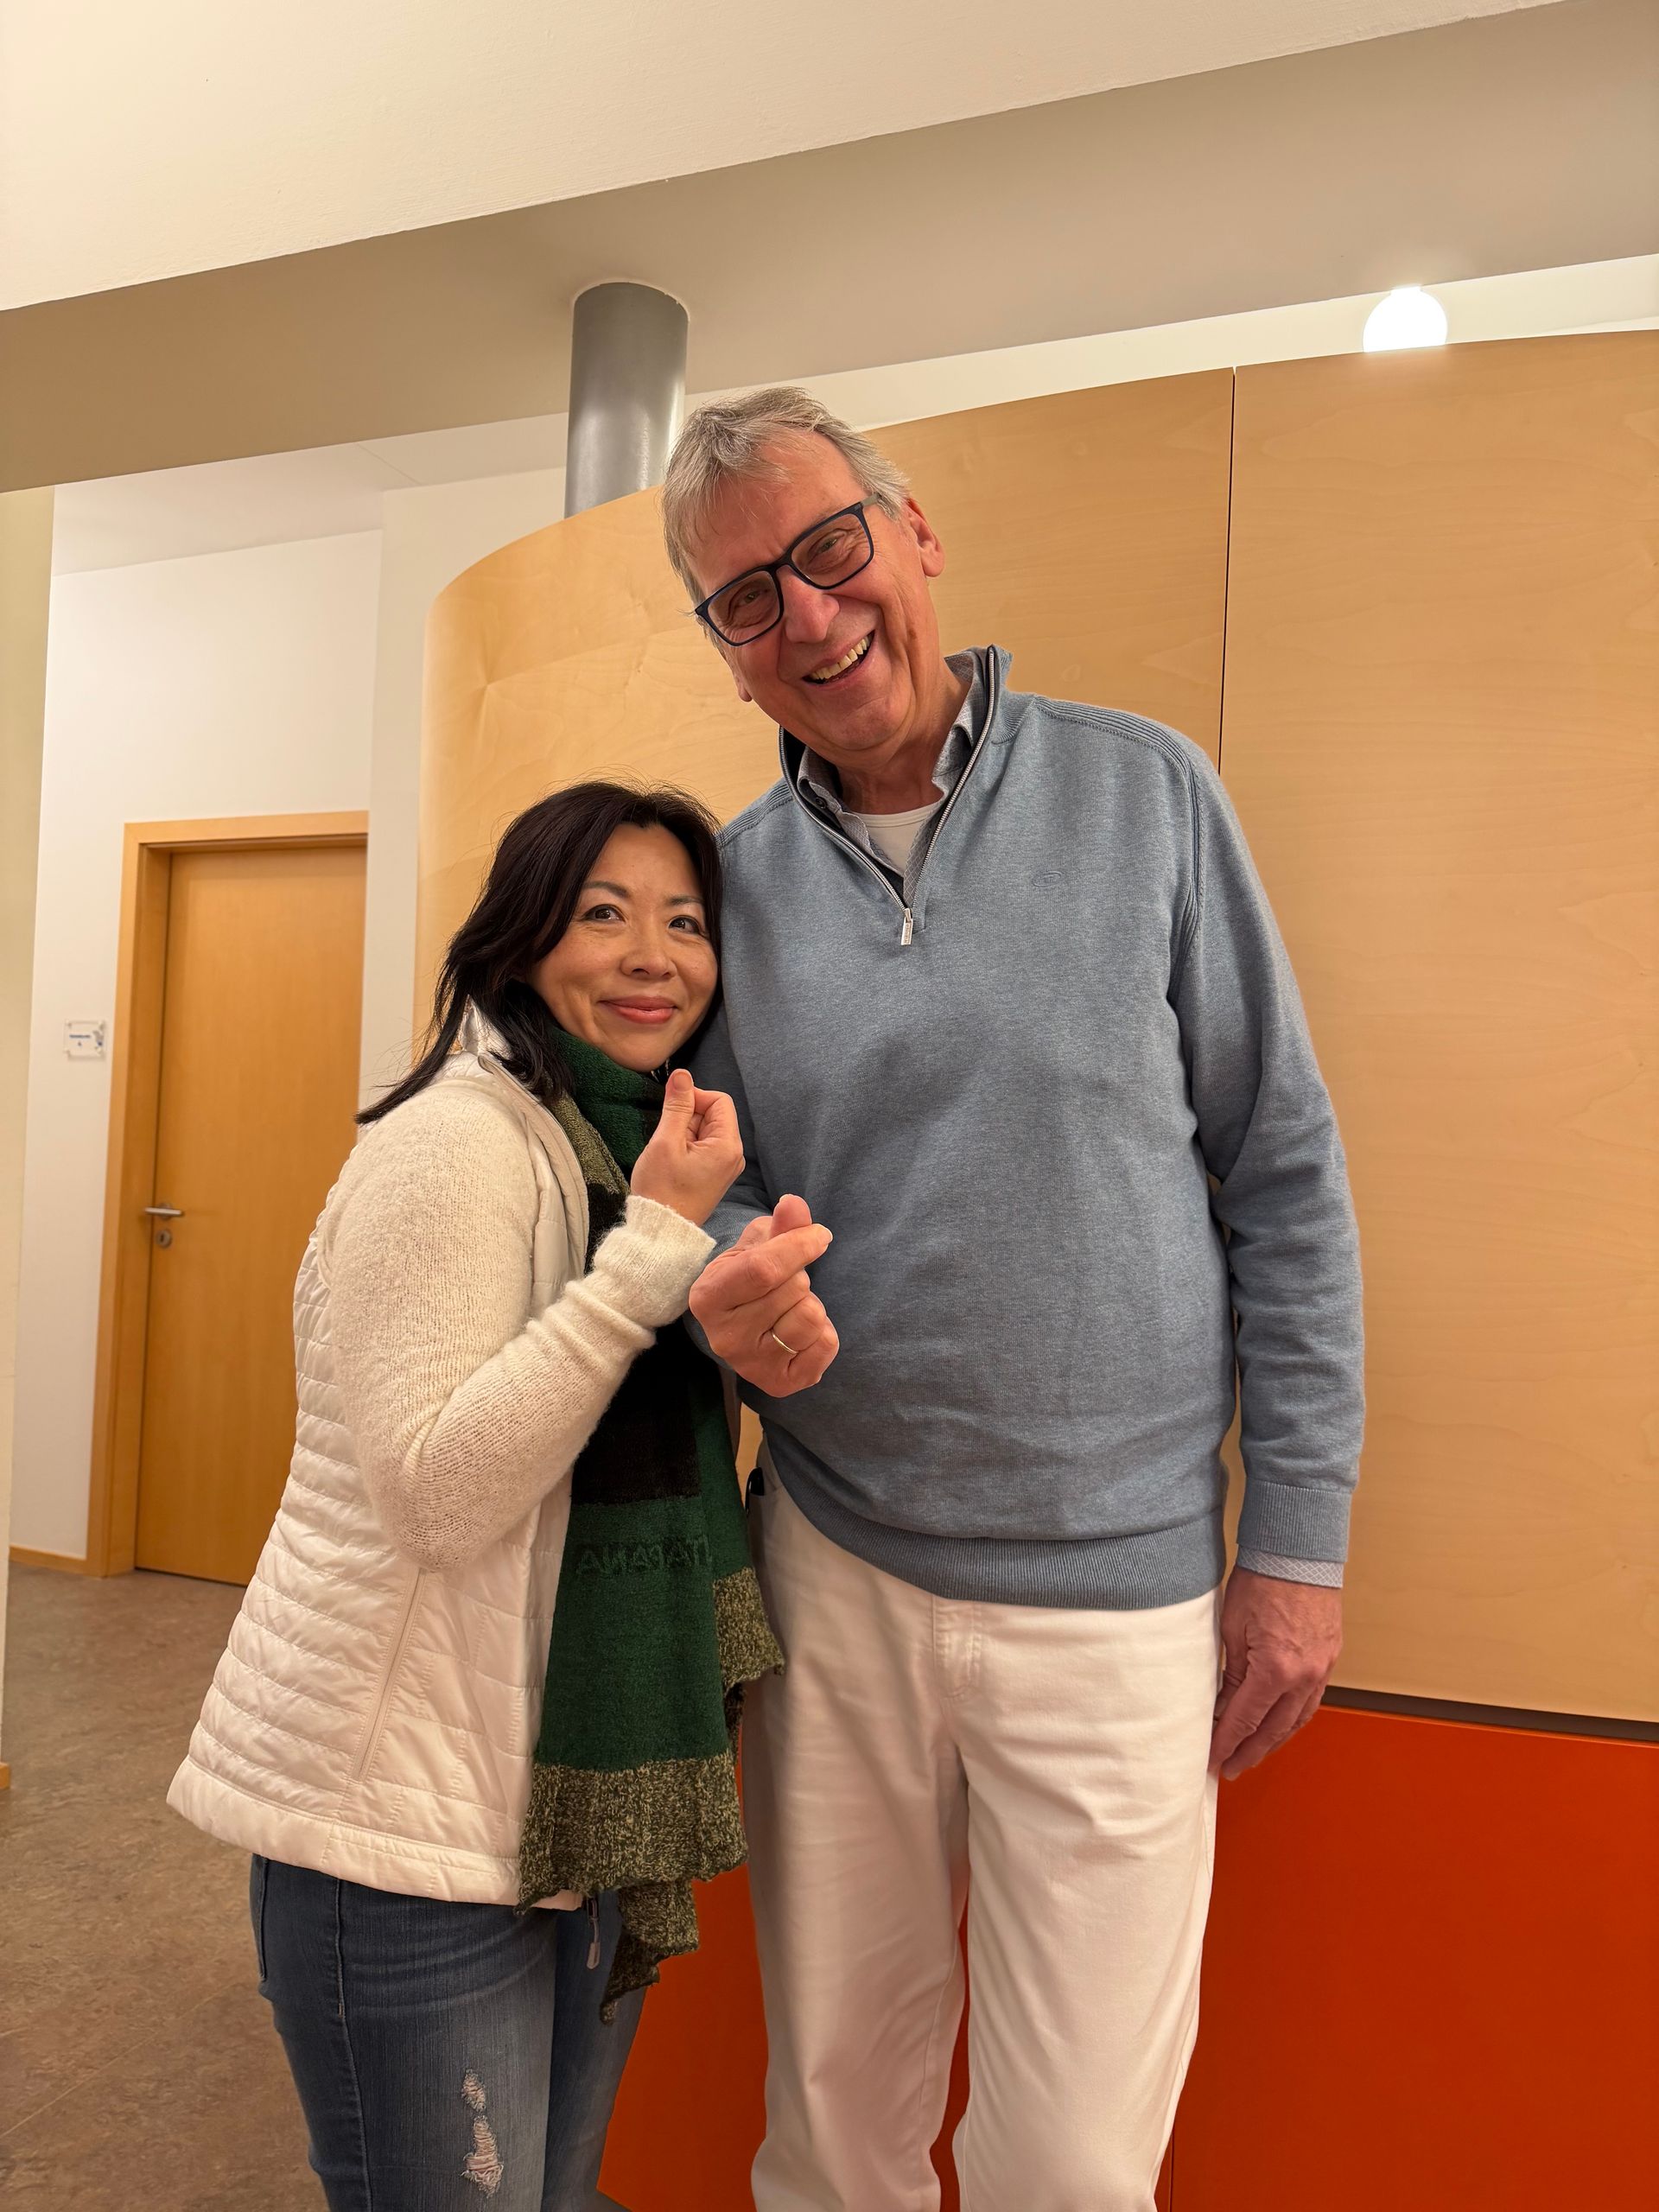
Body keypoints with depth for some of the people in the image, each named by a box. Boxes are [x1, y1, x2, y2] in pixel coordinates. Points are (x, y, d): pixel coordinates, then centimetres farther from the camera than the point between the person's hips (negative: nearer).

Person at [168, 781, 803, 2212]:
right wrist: (660, 1240, -26)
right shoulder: (459, 1141, -18)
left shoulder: (638, 1151, 9)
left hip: (582, 1796, 8)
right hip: (410, 1818, -8)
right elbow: (437, 1489, -25)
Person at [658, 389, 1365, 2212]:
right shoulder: (734, 877, 3)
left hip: (1114, 1591, -2)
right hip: (831, 1565, 3)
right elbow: (724, 1186, 8)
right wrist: (733, 1285, -17)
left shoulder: (1141, 793, -4)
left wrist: (1297, 1535, -4)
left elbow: (1282, 1178, -2)